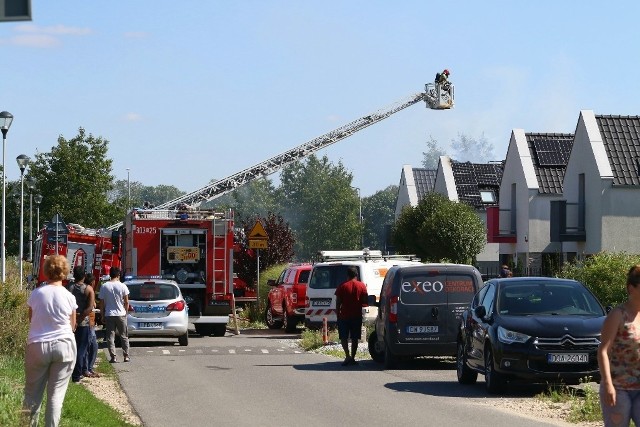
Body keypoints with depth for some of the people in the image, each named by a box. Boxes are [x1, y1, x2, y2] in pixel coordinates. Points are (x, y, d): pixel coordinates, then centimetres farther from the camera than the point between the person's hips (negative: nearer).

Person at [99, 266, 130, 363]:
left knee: (110, 337, 3)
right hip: (121, 314, 0)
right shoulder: (122, 286, -6)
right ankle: (126, 356, 11)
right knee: (124, 336, 11)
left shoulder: (104, 286, -3)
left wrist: (102, 315, 8)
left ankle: (113, 357, -2)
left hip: (108, 315, 0)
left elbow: (101, 303, -1)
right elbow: (126, 302, -3)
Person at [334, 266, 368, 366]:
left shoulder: (342, 286, -5)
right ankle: (352, 358, 9)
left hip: (344, 316, -2)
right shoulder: (362, 286, -1)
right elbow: (365, 302, 0)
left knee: (344, 337, 5)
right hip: (357, 316, 2)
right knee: (355, 338, 10)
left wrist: (338, 314, 5)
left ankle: (347, 356, -12)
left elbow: (338, 302, -4)